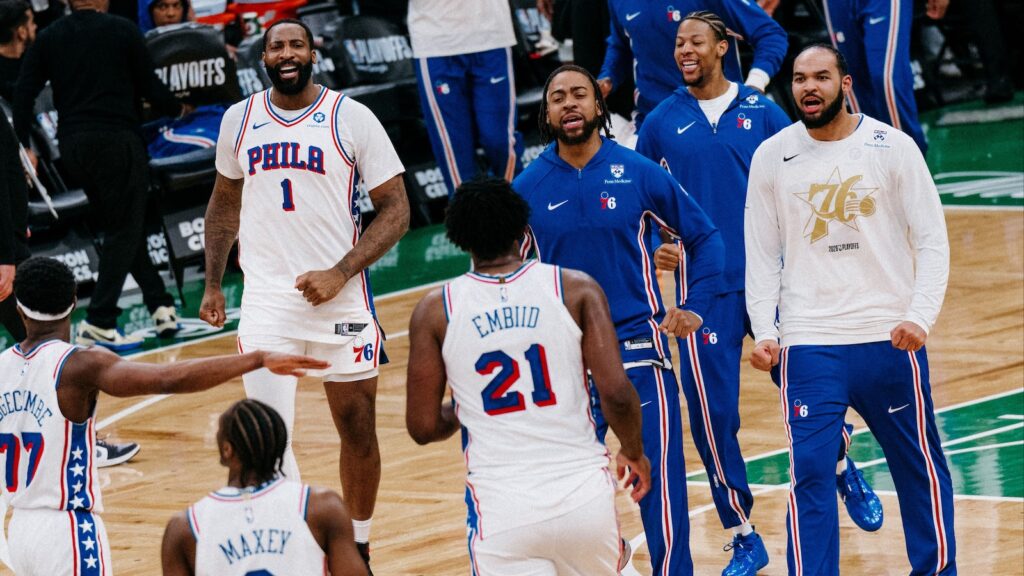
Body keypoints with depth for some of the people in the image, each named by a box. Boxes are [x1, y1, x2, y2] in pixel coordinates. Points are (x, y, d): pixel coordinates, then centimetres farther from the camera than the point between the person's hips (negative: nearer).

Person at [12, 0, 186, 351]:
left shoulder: (49, 38, 8)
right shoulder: (123, 31, -2)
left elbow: (24, 92, 2)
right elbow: (148, 86, 2)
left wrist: (23, 145, 5)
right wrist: (179, 110, 20)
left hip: (72, 146, 5)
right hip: (116, 138, -5)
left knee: (120, 228, 16)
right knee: (125, 231, -1)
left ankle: (161, 307, 17)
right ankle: (98, 324, -10)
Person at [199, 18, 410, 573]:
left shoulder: (351, 119, -6)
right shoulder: (239, 120, 5)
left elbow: (395, 210, -6)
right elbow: (225, 203, 20)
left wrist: (340, 274, -15)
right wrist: (213, 284, 16)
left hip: (340, 297, -2)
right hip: (267, 297, 2)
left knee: (358, 431, 8)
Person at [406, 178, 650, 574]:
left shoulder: (436, 310, 2)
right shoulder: (577, 289, 0)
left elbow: (423, 428, 5)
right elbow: (617, 394, -6)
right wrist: (634, 453, 14)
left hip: (500, 503, -1)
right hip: (583, 493, 1)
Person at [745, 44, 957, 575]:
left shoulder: (892, 148, -2)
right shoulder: (771, 157, 3)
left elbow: (932, 242, -2)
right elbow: (762, 256, 7)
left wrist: (921, 317, -15)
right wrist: (764, 332, -5)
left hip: (890, 336, 0)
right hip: (809, 345, 0)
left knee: (918, 464, 10)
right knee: (809, 472, -7)